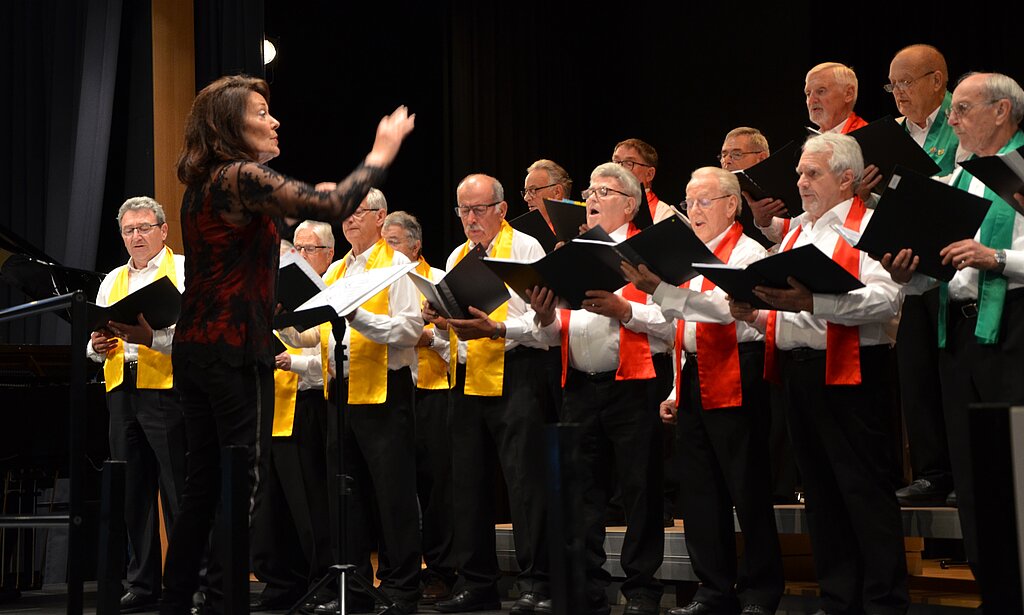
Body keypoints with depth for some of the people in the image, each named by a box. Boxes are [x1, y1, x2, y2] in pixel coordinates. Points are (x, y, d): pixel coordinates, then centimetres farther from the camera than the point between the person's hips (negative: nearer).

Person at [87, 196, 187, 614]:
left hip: (167, 390, -6)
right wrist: (99, 345, -2)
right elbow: (94, 343, 21)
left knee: (178, 491, -7)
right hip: (122, 392, 6)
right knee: (133, 492, 8)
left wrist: (150, 336, -23)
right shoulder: (111, 282, 21)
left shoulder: (186, 270, 3)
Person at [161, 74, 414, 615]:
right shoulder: (241, 177, -14)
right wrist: (380, 153, -10)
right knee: (243, 485, -2)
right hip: (236, 349, -9)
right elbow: (332, 206, -22)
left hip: (194, 347, 9)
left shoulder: (202, 184, 13)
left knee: (203, 482, 13)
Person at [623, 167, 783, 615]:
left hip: (735, 380, -8)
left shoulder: (747, 253, -6)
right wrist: (677, 390, 20)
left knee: (747, 490, -4)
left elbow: (724, 307, -24)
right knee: (700, 492, 8)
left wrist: (660, 289, -34)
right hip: (694, 382, 8)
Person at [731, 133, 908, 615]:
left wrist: (813, 302, -27)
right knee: (820, 493, 12)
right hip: (796, 371, 8)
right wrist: (756, 316, 4)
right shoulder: (797, 231, 20)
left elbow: (886, 299, -20)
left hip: (849, 374, -8)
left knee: (866, 493, -5)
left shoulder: (868, 226, -5)